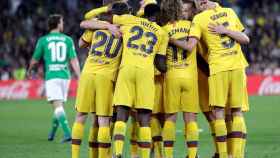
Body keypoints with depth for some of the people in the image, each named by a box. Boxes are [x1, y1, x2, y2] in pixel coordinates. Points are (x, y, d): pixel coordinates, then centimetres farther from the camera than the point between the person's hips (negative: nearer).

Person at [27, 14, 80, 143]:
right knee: (59, 105, 17)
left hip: (51, 76, -3)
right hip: (65, 75, 3)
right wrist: (79, 78, -2)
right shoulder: (68, 40, 6)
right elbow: (74, 60, -1)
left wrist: (29, 71, 31)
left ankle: (67, 134, -27)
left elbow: (35, 60, 11)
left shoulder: (43, 40, 3)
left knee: (57, 106, -11)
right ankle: (52, 134, 28)